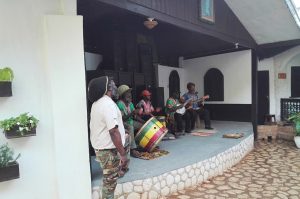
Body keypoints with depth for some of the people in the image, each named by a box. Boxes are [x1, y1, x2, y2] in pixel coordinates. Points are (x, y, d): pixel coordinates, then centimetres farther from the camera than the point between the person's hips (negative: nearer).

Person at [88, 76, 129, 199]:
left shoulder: (97, 103, 9)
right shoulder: (108, 104, -24)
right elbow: (113, 131, -29)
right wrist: (123, 153, -23)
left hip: (99, 147, 9)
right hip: (108, 150, -9)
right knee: (110, 180, 6)